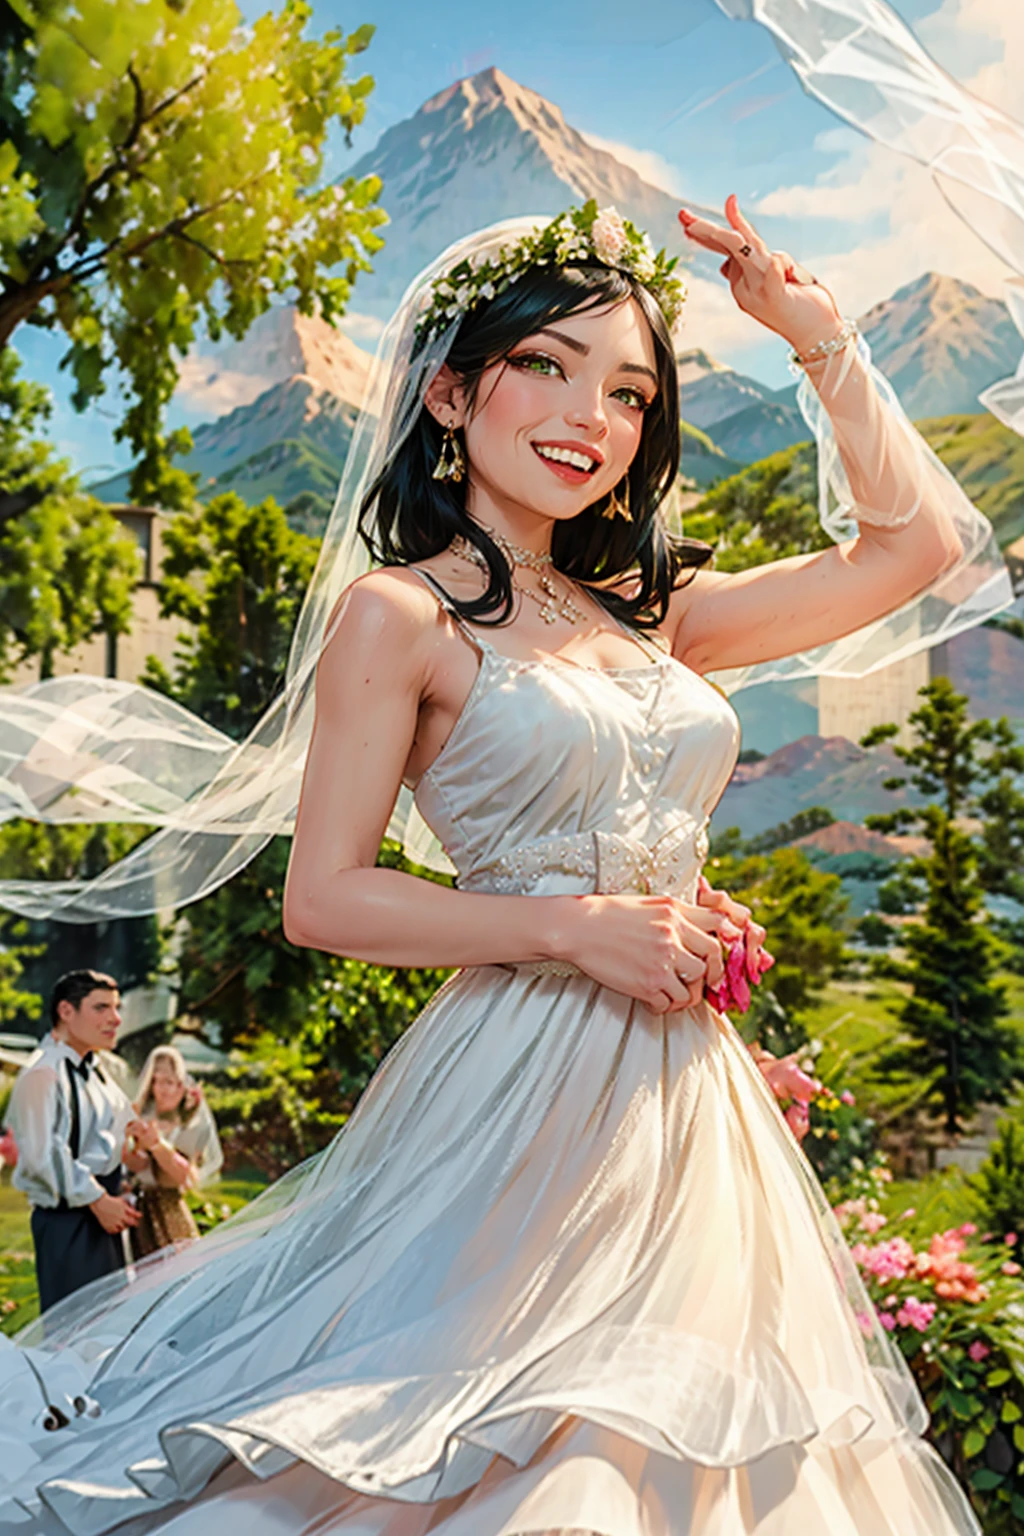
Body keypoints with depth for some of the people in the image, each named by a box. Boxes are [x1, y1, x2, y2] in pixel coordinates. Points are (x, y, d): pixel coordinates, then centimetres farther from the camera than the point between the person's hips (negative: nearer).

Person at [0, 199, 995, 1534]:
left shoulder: (644, 610, 11)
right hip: (519, 1086, -6)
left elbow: (923, 541, 15)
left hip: (689, 1097, 6)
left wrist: (818, 338, 11)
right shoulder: (401, 616, -5)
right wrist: (577, 929, -14)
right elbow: (323, 898, -9)